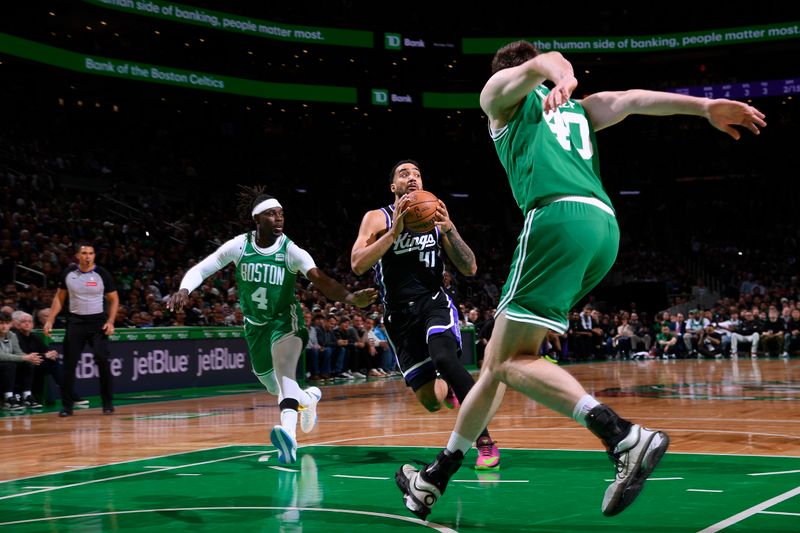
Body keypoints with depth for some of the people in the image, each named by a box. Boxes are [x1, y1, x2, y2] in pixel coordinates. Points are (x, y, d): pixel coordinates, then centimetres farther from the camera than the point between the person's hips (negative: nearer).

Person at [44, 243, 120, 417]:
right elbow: (59, 297, 11)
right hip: (75, 321, 2)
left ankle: (108, 403, 2)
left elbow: (114, 299, 2)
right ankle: (67, 405, 9)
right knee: (69, 364, 0)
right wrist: (50, 320, 3)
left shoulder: (102, 274, -5)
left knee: (103, 361, -10)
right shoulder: (68, 272, 2)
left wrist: (110, 322, -11)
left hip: (97, 321, -2)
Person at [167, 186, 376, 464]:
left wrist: (350, 297, -51)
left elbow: (319, 278, -33)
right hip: (255, 324, 4)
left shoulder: (291, 251, -19)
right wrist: (184, 289, -30)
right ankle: (308, 397, 50)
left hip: (285, 319, -4)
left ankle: (289, 433, -49)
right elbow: (200, 269, -8)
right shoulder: (239, 245, -12)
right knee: (274, 387, 17)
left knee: (284, 371, -32)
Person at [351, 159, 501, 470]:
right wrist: (394, 231, -24)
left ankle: (485, 440, -26)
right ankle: (447, 387, 35)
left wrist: (448, 229, -14)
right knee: (430, 401, -5)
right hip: (399, 314, 0)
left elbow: (470, 269, 0)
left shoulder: (436, 219, 7)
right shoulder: (378, 218, 0)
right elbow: (357, 265, -16)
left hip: (434, 302, 0)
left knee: (443, 356, -33)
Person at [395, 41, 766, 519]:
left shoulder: (498, 93, 19)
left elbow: (546, 62, -1)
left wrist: (560, 79, -24)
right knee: (499, 358, 12)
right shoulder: (578, 109, 33)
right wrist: (706, 107, 4)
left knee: (510, 361, -10)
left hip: (559, 215, -7)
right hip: (605, 227, 8)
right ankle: (436, 479, 19)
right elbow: (630, 100, 17)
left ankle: (625, 438, -28)